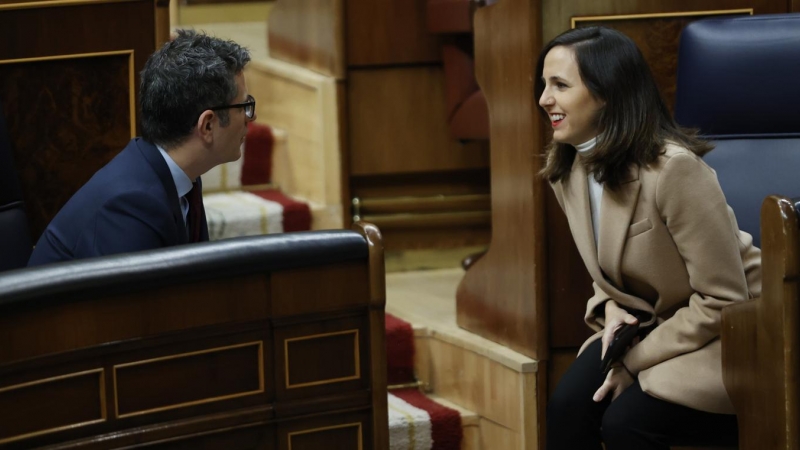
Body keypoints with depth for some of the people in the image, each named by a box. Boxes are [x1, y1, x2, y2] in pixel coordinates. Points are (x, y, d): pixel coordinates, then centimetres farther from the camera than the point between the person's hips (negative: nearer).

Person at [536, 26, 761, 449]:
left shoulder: (674, 168, -26)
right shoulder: (566, 169, -2)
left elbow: (721, 301, -22)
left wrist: (636, 359, -19)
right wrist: (610, 307, -8)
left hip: (723, 333, -7)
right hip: (647, 324, 7)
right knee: (567, 407, -20)